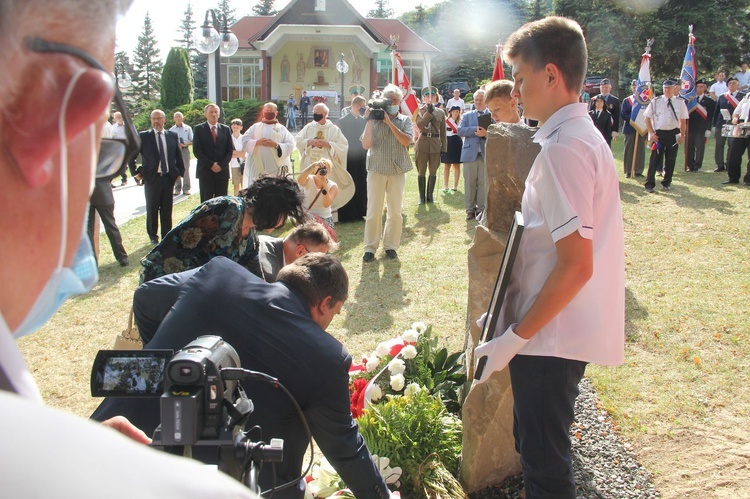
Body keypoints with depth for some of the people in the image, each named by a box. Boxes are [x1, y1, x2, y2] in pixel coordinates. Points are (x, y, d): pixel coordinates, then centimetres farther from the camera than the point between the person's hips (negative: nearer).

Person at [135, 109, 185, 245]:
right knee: (152, 209, 5)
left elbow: (178, 155, 14)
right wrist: (136, 172, 0)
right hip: (151, 178, -2)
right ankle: (153, 236, 19)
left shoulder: (172, 136, 7)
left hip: (169, 177, 2)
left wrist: (179, 172, 8)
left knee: (167, 209, 6)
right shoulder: (143, 136, -2)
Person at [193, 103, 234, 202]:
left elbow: (230, 150, 7)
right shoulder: (199, 129, 4)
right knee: (206, 201, -2)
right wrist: (211, 165, -11)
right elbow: (197, 151, -4)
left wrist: (221, 165, -7)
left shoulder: (226, 129, 12)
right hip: (205, 171, -2)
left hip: (222, 170, 2)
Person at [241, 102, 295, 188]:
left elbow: (290, 145, 0)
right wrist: (257, 142, -11)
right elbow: (245, 141, 5)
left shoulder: (282, 129, 11)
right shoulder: (255, 127, 14)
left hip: (276, 168, -1)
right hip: (257, 167, 1)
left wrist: (276, 145, -13)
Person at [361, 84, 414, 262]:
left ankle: (391, 246, 19)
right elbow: (366, 145, -8)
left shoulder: (405, 120, 6)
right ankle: (370, 248, 8)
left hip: (397, 171, 2)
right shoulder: (374, 119, 1)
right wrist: (369, 121, -14)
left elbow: (406, 142, -11)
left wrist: (389, 122, -13)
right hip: (377, 169, -1)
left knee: (395, 212, 7)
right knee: (373, 211, -1)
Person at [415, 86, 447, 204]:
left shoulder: (440, 112, 9)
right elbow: (419, 125, -16)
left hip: (435, 145, 2)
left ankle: (430, 195, 17)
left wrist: (444, 147, 4)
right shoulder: (419, 111, 2)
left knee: (433, 172, 7)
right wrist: (429, 112, -20)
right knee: (421, 172, 3)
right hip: (422, 144, -2)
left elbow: (442, 132, 9)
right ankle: (422, 196, 11)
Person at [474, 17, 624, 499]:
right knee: (539, 450, 23)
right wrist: (510, 315, 17)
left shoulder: (563, 148, -20)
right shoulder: (586, 137, 12)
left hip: (548, 336, -10)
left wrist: (516, 337, -18)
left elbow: (576, 265, -25)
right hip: (560, 331, 10)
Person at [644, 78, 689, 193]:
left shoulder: (680, 102, 4)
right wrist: (651, 133, -6)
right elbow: (647, 117, 2)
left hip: (673, 134, 2)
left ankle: (667, 183, 23)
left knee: (671, 160, 9)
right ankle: (649, 184, 4)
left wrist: (682, 135, 4)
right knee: (654, 160, -2)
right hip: (658, 133, -2)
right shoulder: (655, 101, -1)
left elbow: (683, 120, 9)